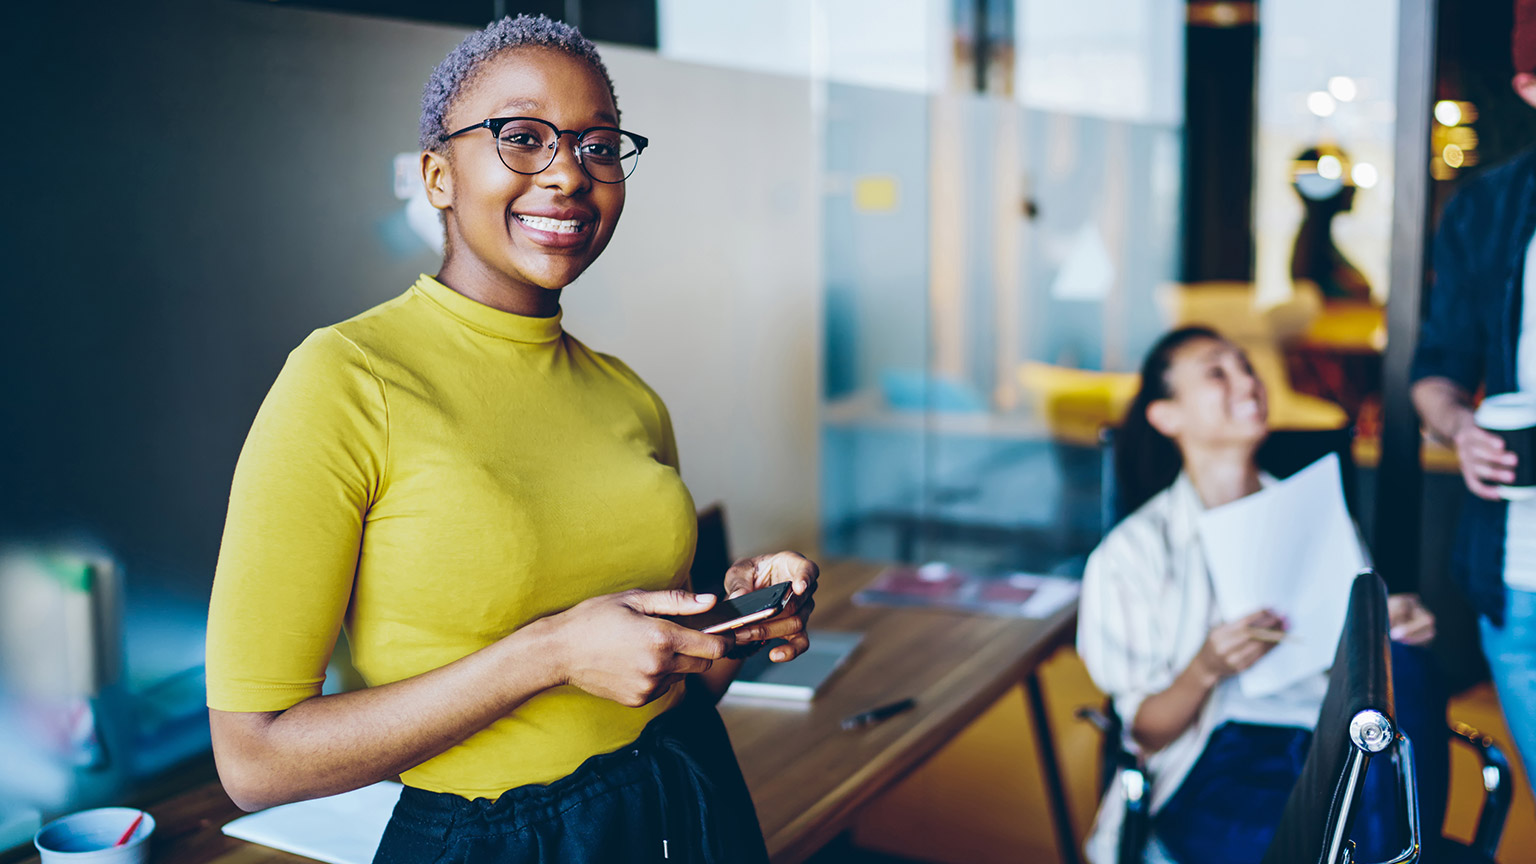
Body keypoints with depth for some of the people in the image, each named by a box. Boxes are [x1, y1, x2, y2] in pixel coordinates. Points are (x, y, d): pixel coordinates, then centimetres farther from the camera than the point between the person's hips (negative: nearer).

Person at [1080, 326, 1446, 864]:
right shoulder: (1134, 551, 2)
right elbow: (1147, 735, 0)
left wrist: (1401, 627, -5)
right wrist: (1206, 669, -21)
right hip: (1211, 772, -4)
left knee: (1400, 661, -28)